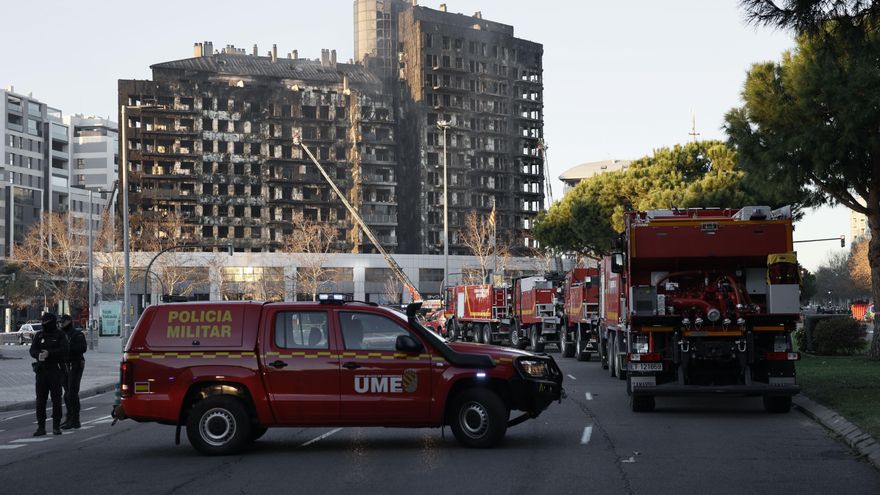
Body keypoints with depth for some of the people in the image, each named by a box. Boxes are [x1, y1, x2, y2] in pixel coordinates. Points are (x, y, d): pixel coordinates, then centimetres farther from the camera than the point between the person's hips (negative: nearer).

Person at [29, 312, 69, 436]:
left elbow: (64, 350, -11)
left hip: (55, 370, -3)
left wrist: (49, 353, -23)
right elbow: (32, 350, 2)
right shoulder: (39, 335, 11)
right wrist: (39, 355, -20)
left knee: (56, 399, -1)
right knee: (40, 399, 1)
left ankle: (56, 426, 6)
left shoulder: (60, 335, 2)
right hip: (41, 370, 3)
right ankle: (41, 427, 5)